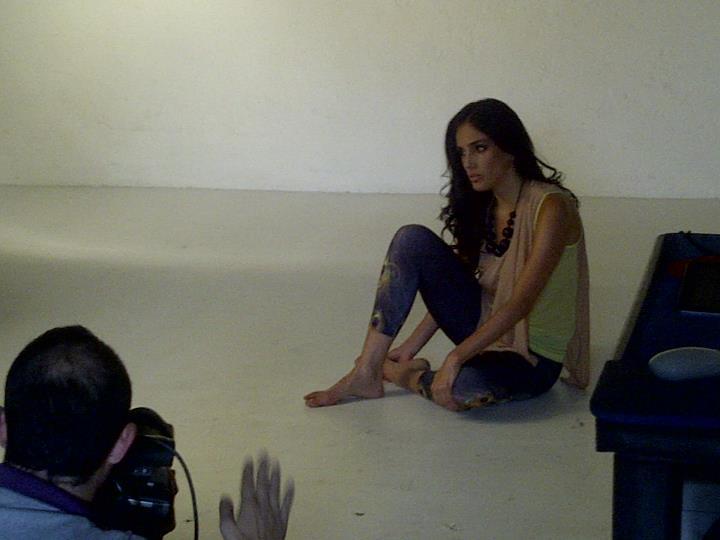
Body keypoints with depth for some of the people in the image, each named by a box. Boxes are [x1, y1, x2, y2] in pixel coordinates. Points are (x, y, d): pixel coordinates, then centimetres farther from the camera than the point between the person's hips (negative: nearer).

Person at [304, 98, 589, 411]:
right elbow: (455, 284, 7)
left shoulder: (550, 207, -19)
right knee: (412, 239, -13)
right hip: (486, 328, 7)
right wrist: (410, 347, -2)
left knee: (460, 390, -39)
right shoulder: (480, 206, 5)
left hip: (534, 356, -6)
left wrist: (455, 359, -31)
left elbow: (521, 303, -26)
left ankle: (398, 374, -4)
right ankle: (366, 372, -15)